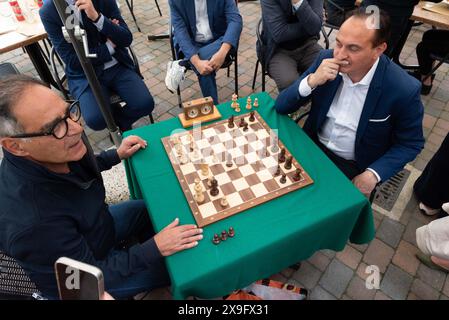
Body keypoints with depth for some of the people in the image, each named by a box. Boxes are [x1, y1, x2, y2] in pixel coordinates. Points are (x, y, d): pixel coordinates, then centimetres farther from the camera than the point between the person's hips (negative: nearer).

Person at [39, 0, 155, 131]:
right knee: (96, 120, -27)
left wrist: (96, 17, -23)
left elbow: (127, 39, -9)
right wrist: (109, 46, -10)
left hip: (118, 66, 2)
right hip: (85, 74, -2)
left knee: (145, 104, -21)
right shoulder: (49, 12, -9)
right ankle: (114, 121, 11)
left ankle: (119, 120, 13)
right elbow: (72, 61, -11)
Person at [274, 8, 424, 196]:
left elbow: (410, 144, -4)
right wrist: (311, 81, -27)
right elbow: (281, 107, -9)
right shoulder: (326, 59, -11)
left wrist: (373, 174, -17)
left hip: (355, 167, -2)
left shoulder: (404, 89, -20)